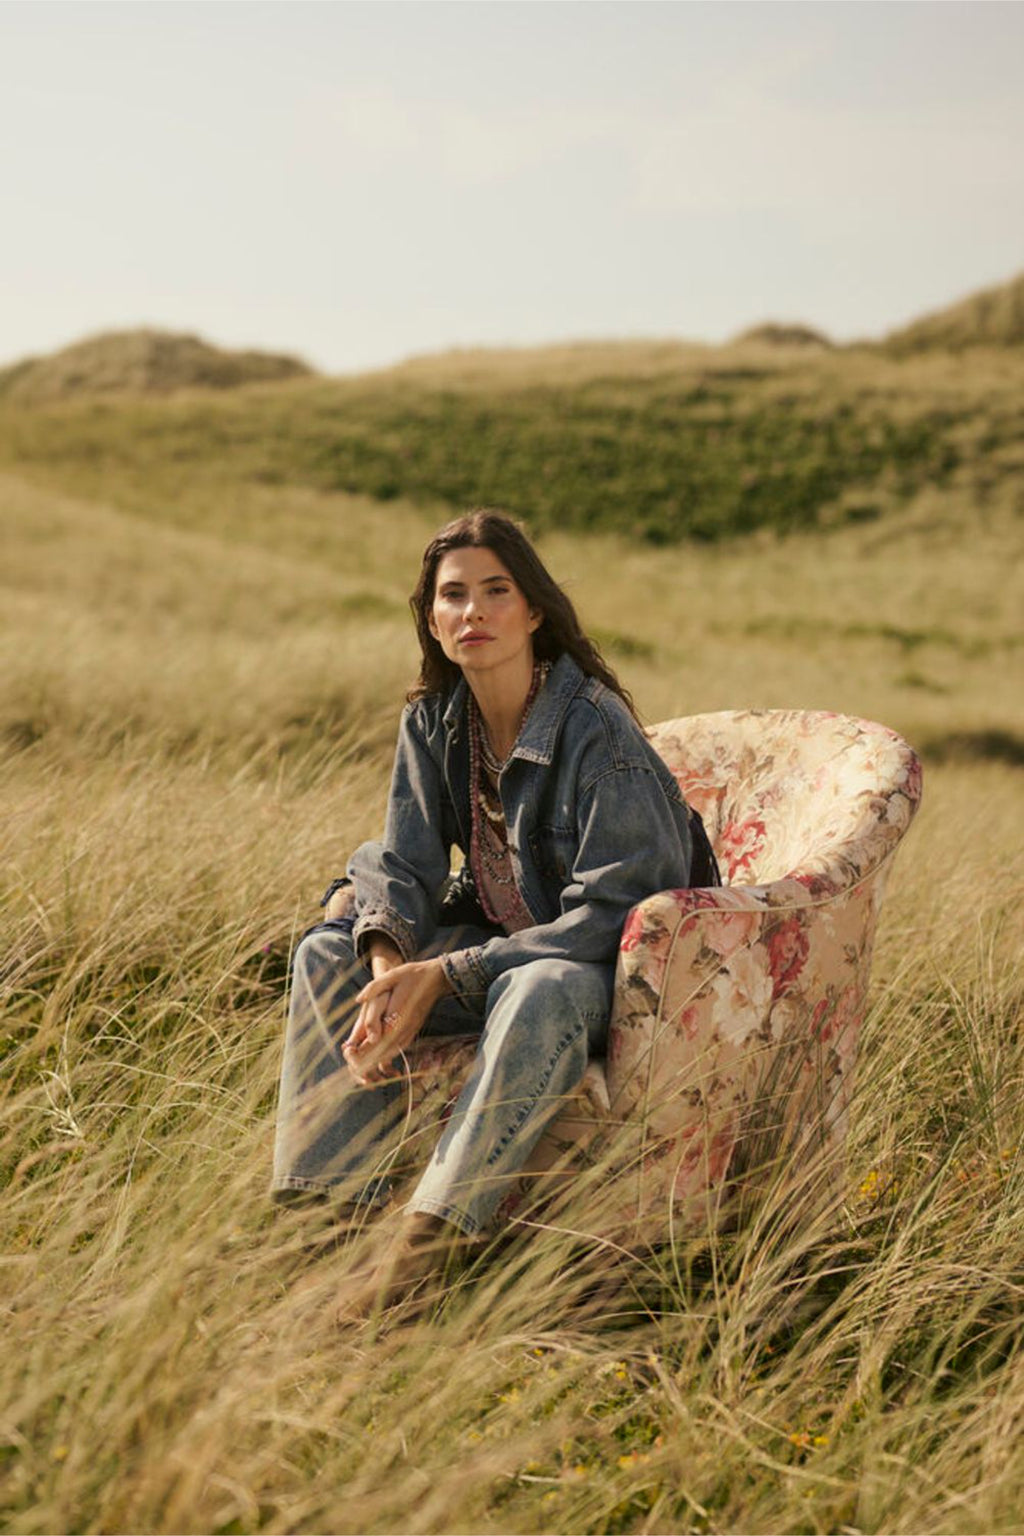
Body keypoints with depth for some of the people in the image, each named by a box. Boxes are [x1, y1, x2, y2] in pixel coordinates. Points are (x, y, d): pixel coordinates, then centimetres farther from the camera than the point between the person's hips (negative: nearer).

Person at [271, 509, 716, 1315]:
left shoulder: (596, 732, -23)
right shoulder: (434, 720, -2)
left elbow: (605, 913, -25)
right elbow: (406, 863, 0)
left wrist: (445, 975, -27)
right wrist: (389, 964, -23)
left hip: (608, 964, -7)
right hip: (498, 939, 7)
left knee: (540, 992, -39)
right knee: (327, 955, -10)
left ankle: (432, 1236, -39)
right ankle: (327, 1197, -16)